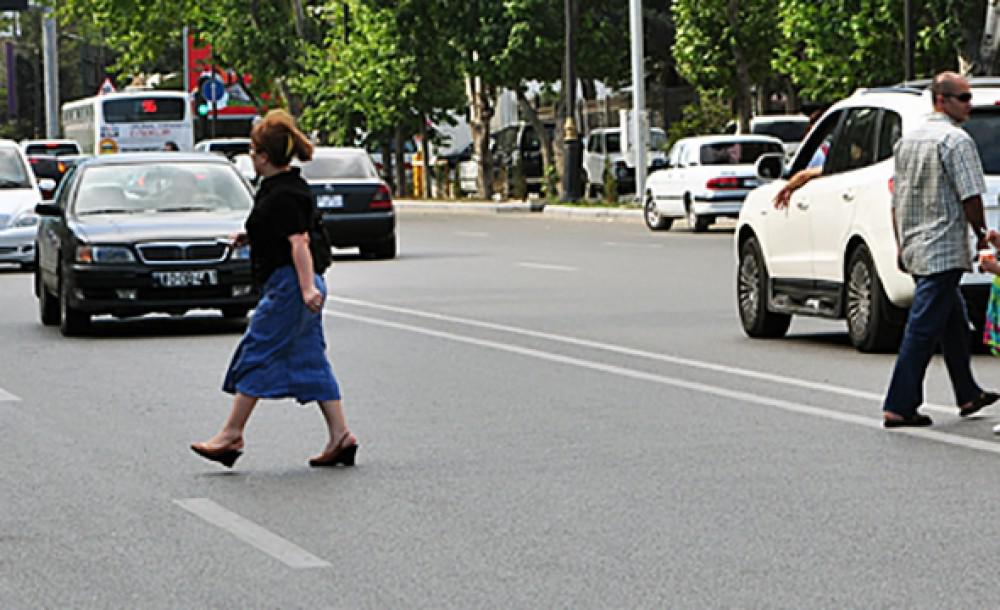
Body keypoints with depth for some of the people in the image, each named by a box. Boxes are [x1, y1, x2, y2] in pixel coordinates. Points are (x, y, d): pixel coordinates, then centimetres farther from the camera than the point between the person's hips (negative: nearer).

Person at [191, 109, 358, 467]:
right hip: (297, 287, 10)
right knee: (310, 361, 9)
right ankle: (340, 437, 5)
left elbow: (299, 241, -24)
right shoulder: (289, 187, 15)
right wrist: (251, 238, 18)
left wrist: (307, 288, -30)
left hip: (287, 286, -10)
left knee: (256, 357, -3)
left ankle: (231, 435, 4)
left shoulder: (282, 196, -16)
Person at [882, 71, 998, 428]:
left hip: (914, 248, 9)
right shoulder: (956, 140, -12)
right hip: (944, 249, -9)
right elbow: (970, 197, -16)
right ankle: (899, 407, -8)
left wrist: (901, 245, 23)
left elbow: (897, 199, 17)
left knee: (954, 321, 20)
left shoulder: (907, 141, 13)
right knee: (923, 329, -7)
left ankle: (968, 395, 29)